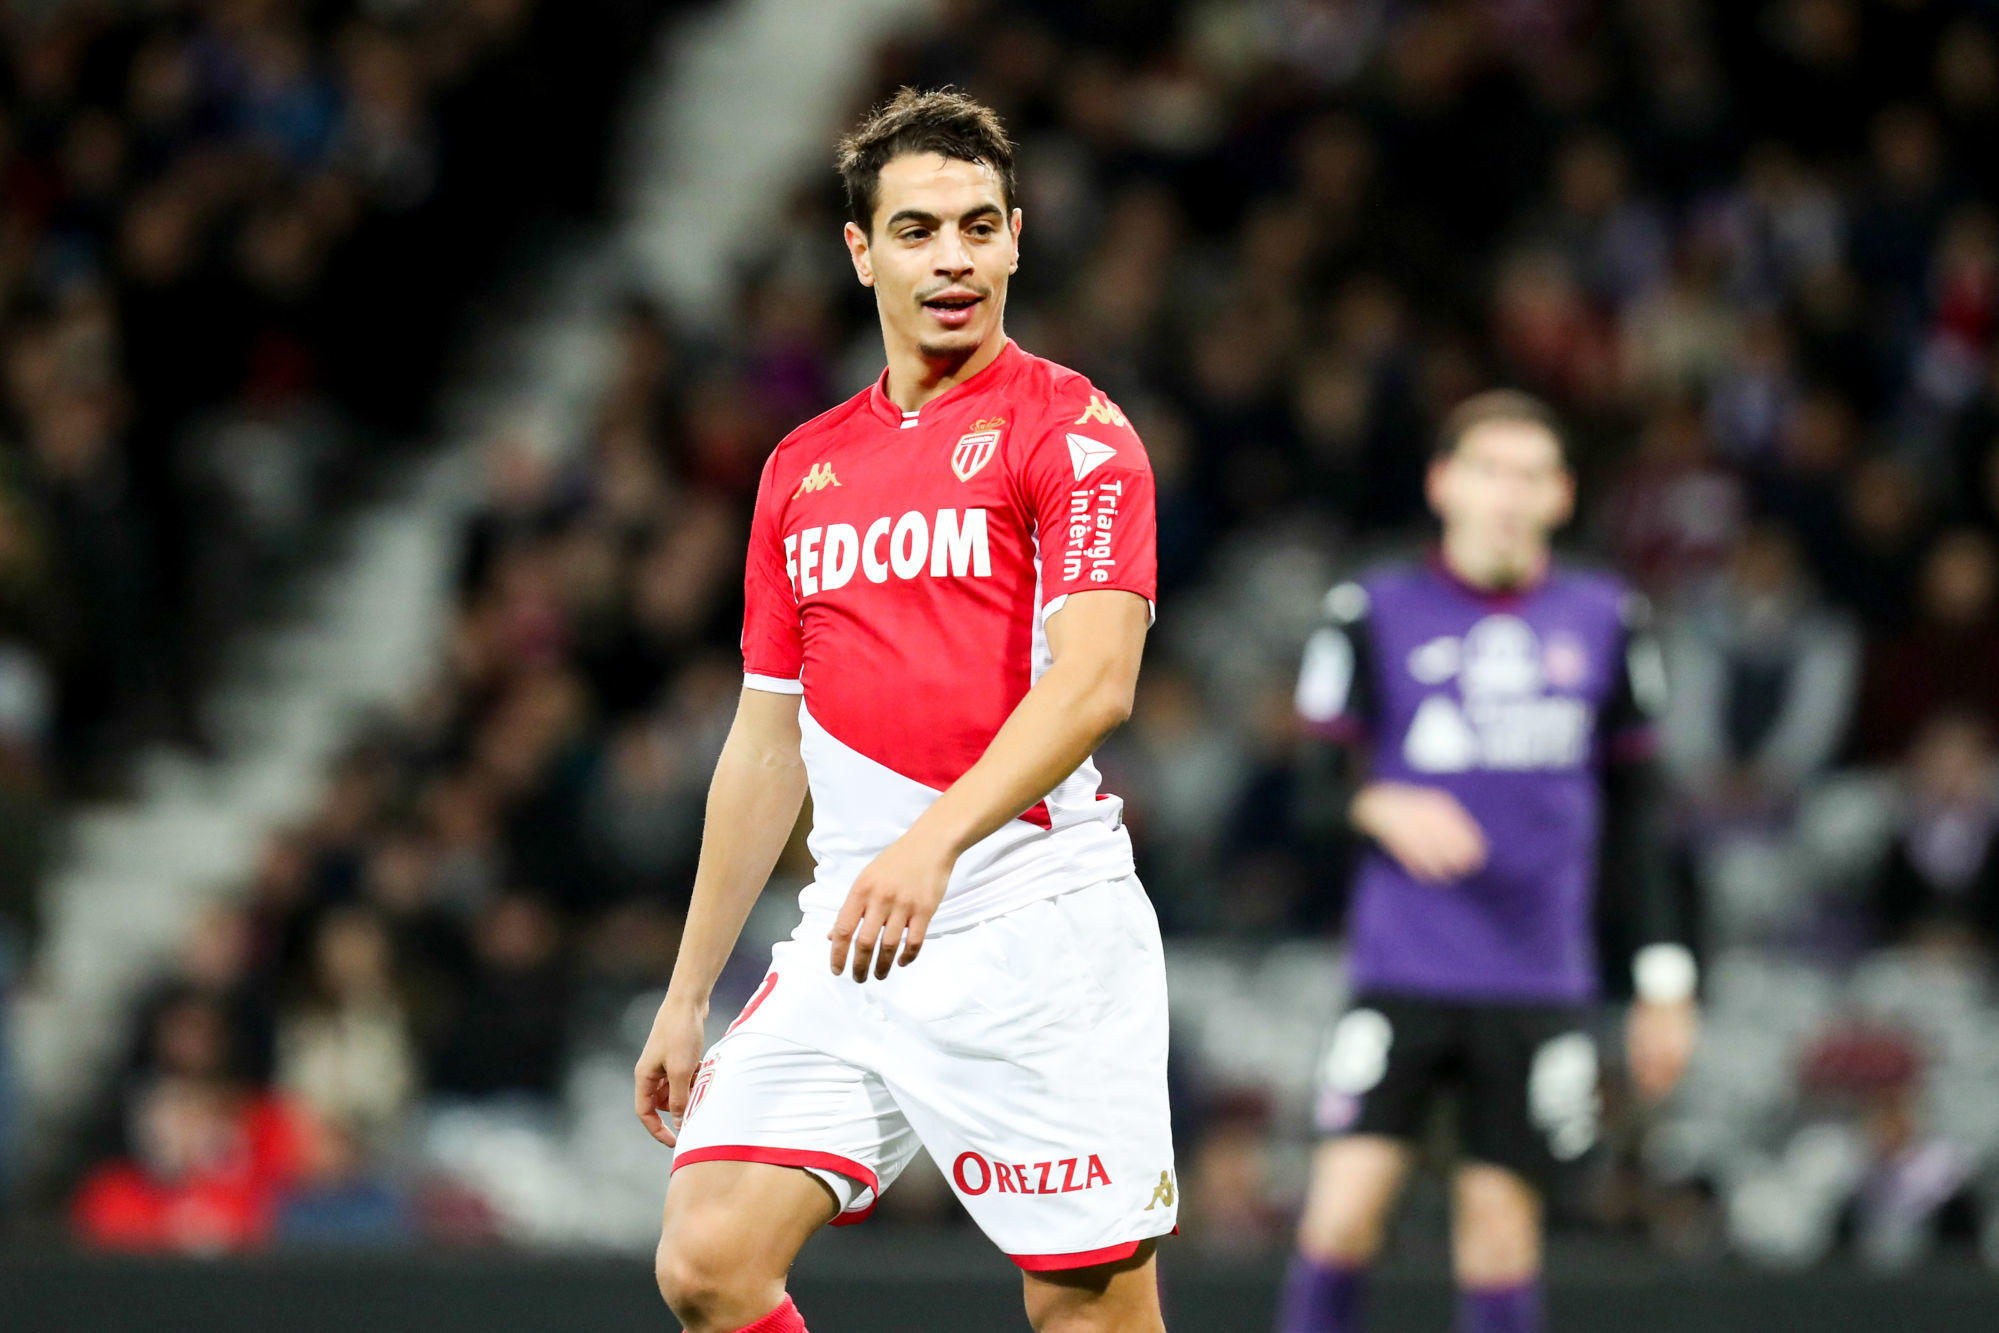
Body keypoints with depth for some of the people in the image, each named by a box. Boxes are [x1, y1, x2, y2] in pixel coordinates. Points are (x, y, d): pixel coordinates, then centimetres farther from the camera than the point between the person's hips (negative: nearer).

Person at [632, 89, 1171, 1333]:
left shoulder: (1070, 427, -3)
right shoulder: (803, 470, 17)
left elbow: (1094, 679, -17)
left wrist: (934, 843, -32)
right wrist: (689, 994, 20)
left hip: (1036, 930, -5)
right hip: (848, 940, 5)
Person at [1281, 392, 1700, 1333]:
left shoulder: (1602, 620, 9)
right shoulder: (1374, 613, 2)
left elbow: (1635, 813, 14)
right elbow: (1316, 777, 4)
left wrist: (1663, 976, 11)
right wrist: (1381, 806, -19)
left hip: (1539, 984, 2)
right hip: (1401, 972, -2)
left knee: (1501, 1219, 0)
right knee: (1345, 1202, -13)